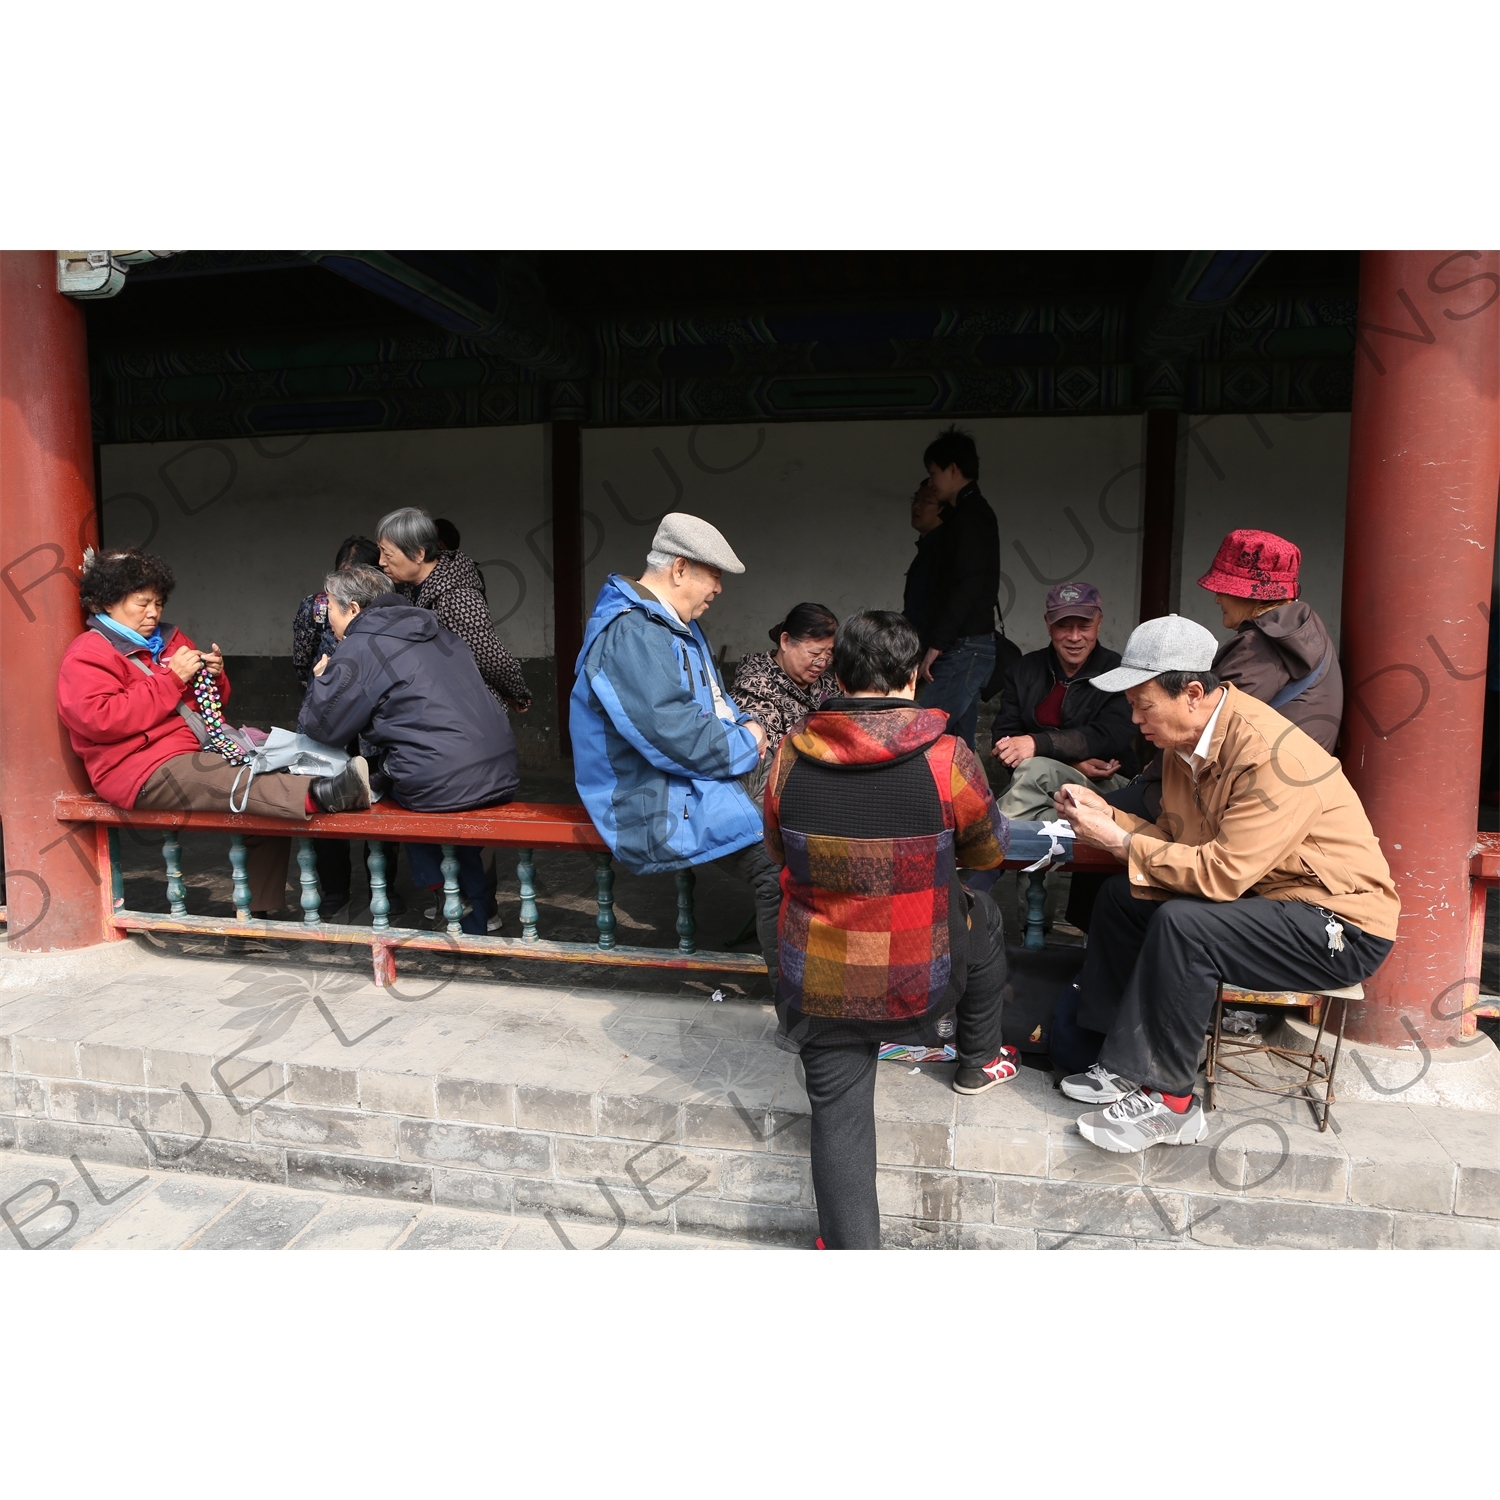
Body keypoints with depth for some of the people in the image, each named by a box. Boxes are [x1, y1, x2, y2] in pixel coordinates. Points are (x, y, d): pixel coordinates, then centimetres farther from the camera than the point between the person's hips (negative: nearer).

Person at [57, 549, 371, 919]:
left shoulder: (168, 639, 21)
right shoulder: (86, 654, 0)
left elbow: (208, 704, 27)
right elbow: (100, 719, -18)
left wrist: (214, 678, 2)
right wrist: (171, 679, -16)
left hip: (203, 744, 9)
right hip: (146, 767, -8)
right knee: (235, 784, -34)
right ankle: (320, 794, -60)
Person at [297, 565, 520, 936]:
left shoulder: (360, 648, -4)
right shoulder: (431, 627, 18)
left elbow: (321, 725, -2)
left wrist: (322, 680, 18)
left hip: (442, 786, -7)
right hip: (501, 773, 7)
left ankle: (439, 883, 21)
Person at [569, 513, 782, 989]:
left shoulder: (679, 624, 15)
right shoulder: (630, 635, -18)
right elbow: (676, 738, -25)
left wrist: (745, 725, 4)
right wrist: (747, 745, -10)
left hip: (695, 784, 11)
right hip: (657, 808, -11)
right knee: (780, 864, -25)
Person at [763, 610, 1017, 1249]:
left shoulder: (792, 755, -10)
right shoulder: (946, 759, -17)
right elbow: (990, 850, 1)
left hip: (821, 984, 1)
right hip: (920, 980, 0)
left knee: (838, 1113, 14)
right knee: (984, 917, 30)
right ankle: (979, 1062, 48)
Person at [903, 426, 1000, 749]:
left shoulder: (971, 516, -11)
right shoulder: (966, 514, 20)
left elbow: (967, 585, -21)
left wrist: (936, 644, -21)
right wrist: (925, 531, 19)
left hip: (963, 648, -10)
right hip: (964, 648, 10)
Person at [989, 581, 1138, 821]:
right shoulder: (1024, 671, 9)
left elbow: (1111, 737, -17)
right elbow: (1005, 739, -1)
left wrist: (1038, 744, -31)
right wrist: (1072, 762, -17)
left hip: (1107, 787, -3)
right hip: (1040, 788, 3)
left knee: (1034, 769, -32)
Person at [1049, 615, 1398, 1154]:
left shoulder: (1272, 756, -27)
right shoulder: (1187, 739, 1)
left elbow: (1220, 873, -29)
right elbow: (1175, 838, 6)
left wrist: (1120, 841, -23)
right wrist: (1108, 815, -8)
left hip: (1341, 928, -9)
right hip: (1262, 895, 9)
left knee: (1181, 924, -30)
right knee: (1120, 897, 2)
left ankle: (1167, 1101, -16)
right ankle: (1124, 1062, 6)